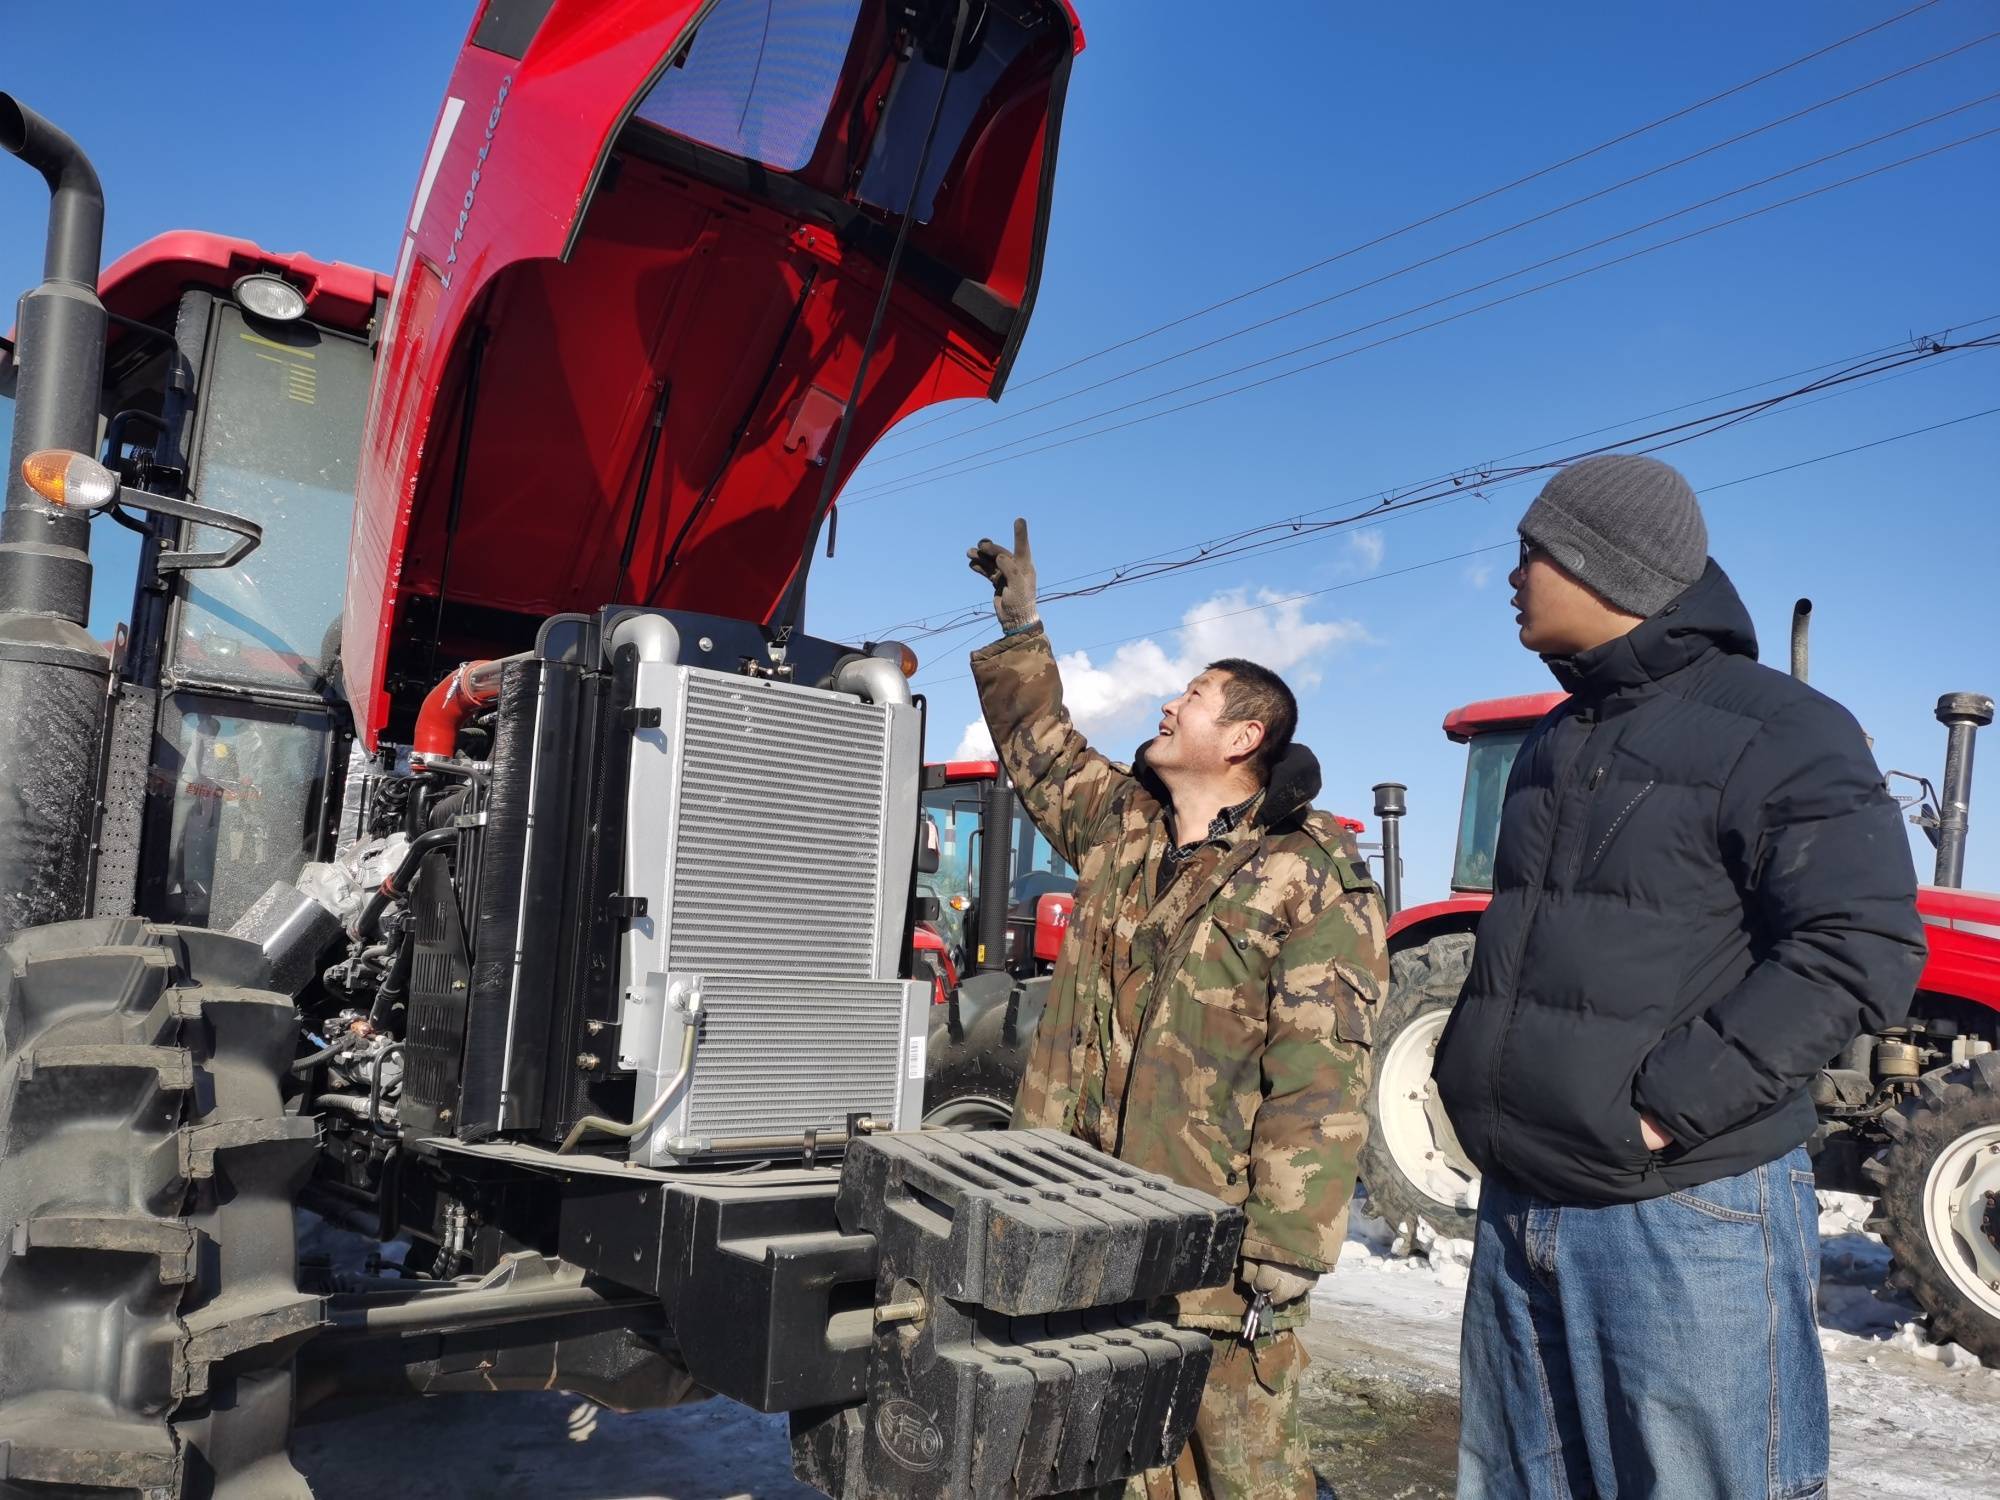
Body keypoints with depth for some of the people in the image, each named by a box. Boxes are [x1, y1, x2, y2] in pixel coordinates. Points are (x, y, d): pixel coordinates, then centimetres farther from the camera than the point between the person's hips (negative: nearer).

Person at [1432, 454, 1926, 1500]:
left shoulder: (1776, 733, -10)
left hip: (1686, 1215, -7)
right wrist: (1469, 1065, 9)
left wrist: (1664, 1104, -22)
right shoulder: (1552, 746, 14)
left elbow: (1860, 954, -18)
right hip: (1522, 1207, 8)